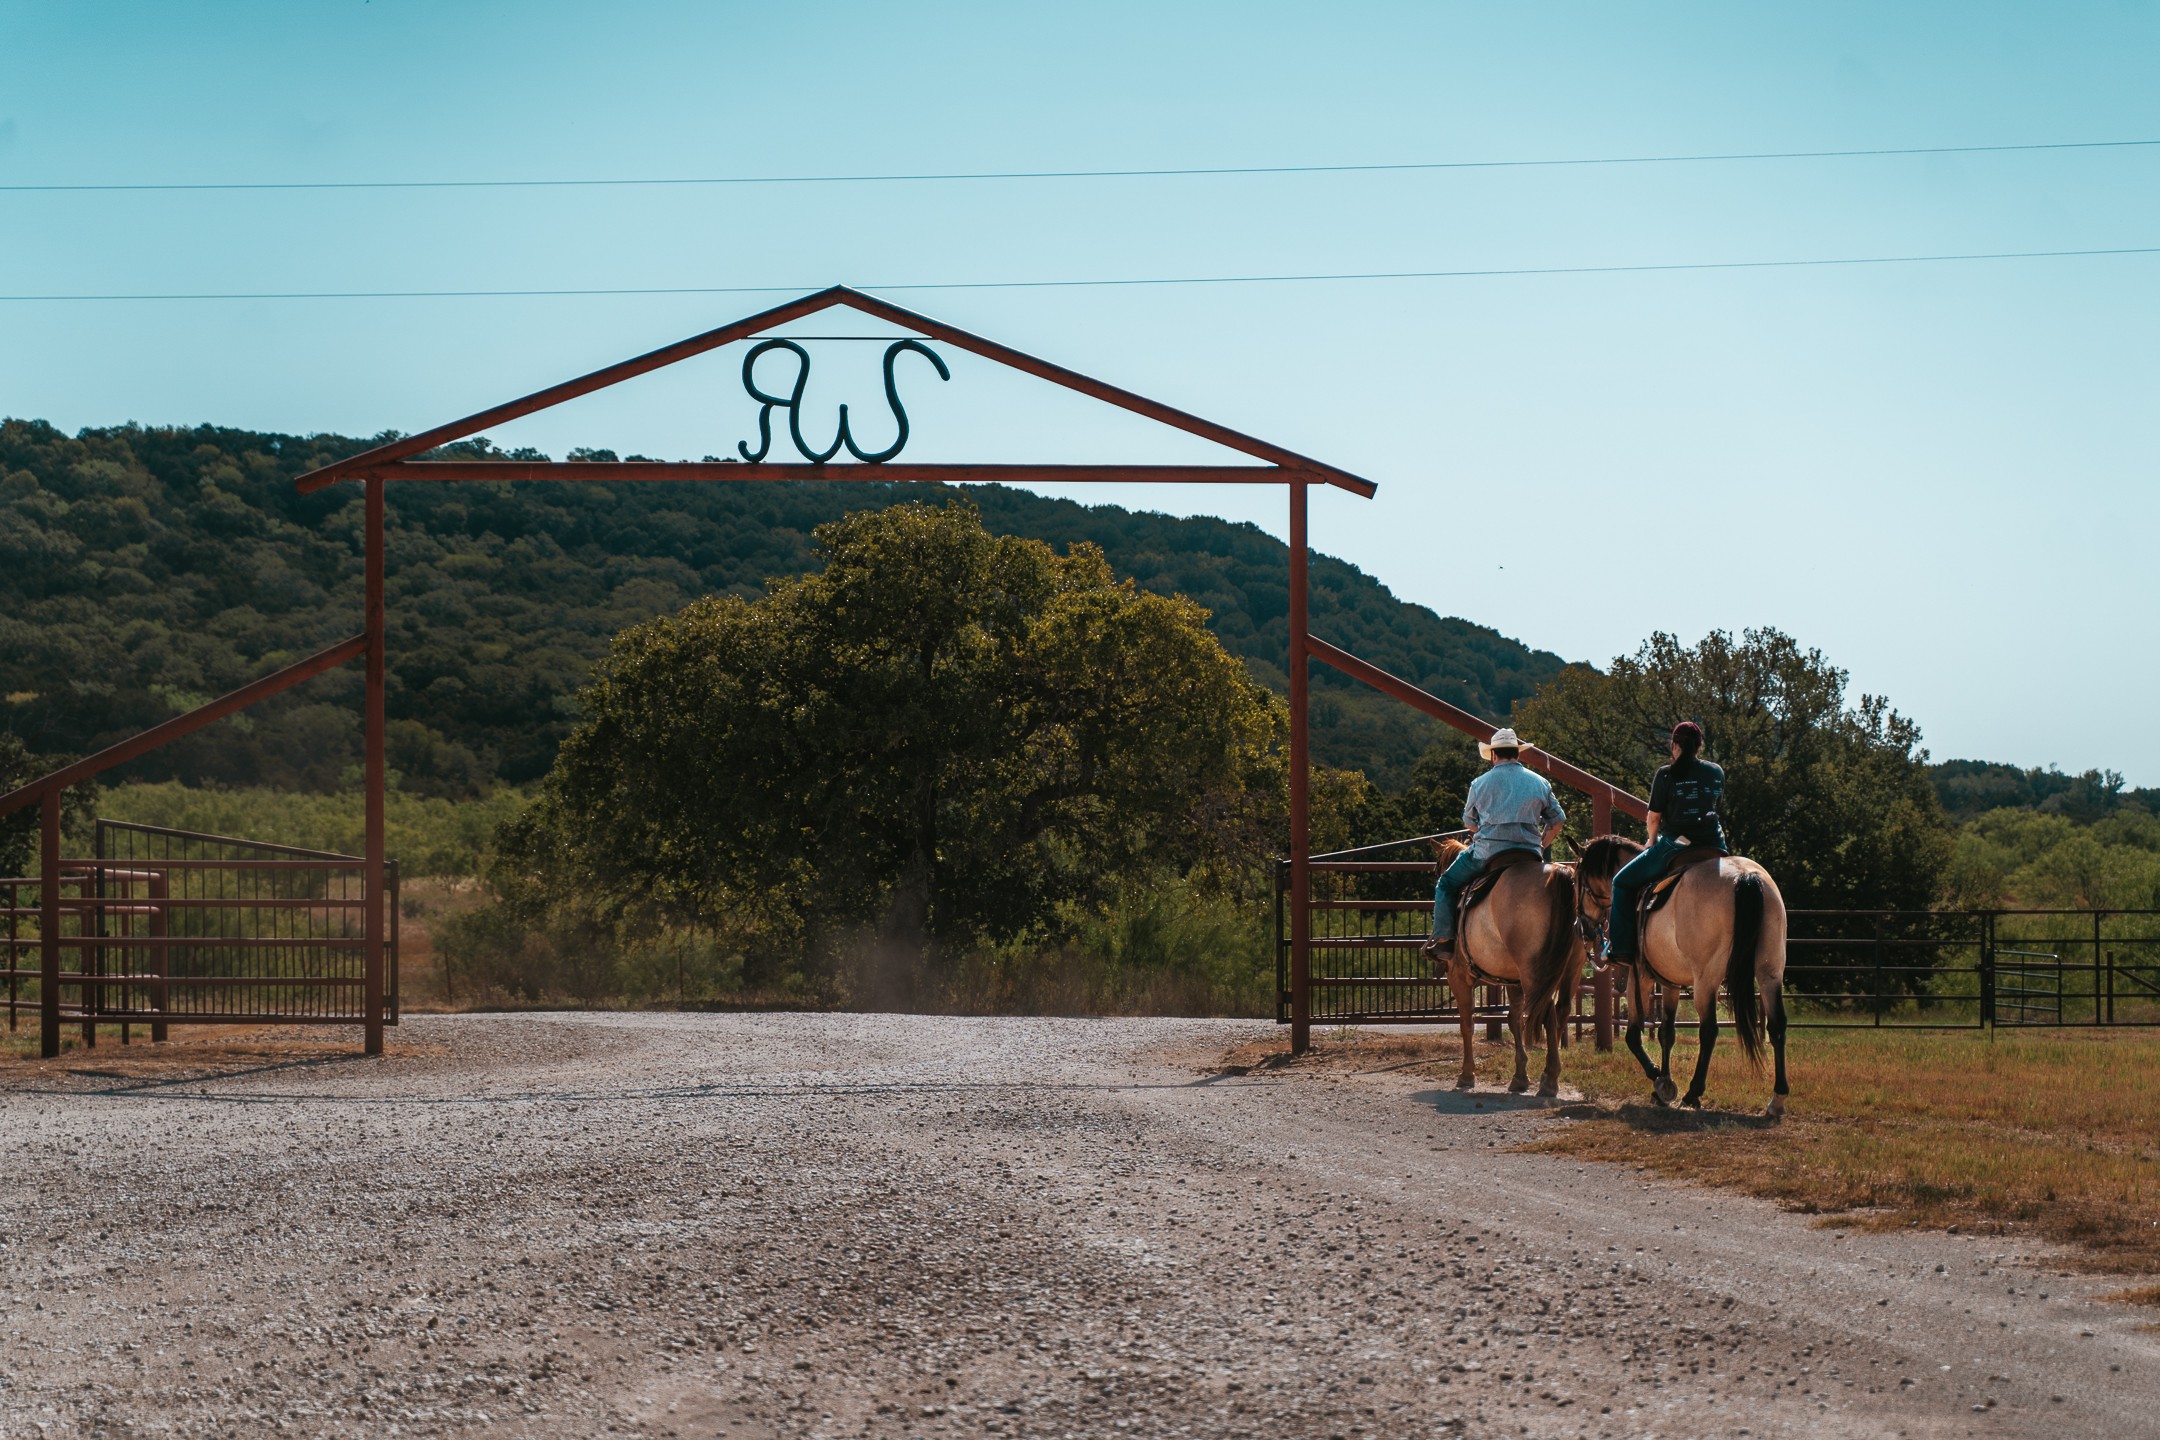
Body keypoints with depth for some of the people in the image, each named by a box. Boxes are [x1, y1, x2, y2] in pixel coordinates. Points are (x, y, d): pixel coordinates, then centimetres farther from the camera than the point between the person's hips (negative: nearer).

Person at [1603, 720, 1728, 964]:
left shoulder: (1667, 775, -6)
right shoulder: (1717, 773, 7)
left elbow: (1654, 818, -1)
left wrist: (1653, 841, 18)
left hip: (1675, 844, -4)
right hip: (1713, 846, 4)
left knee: (1623, 882, 11)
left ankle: (1621, 947, 3)